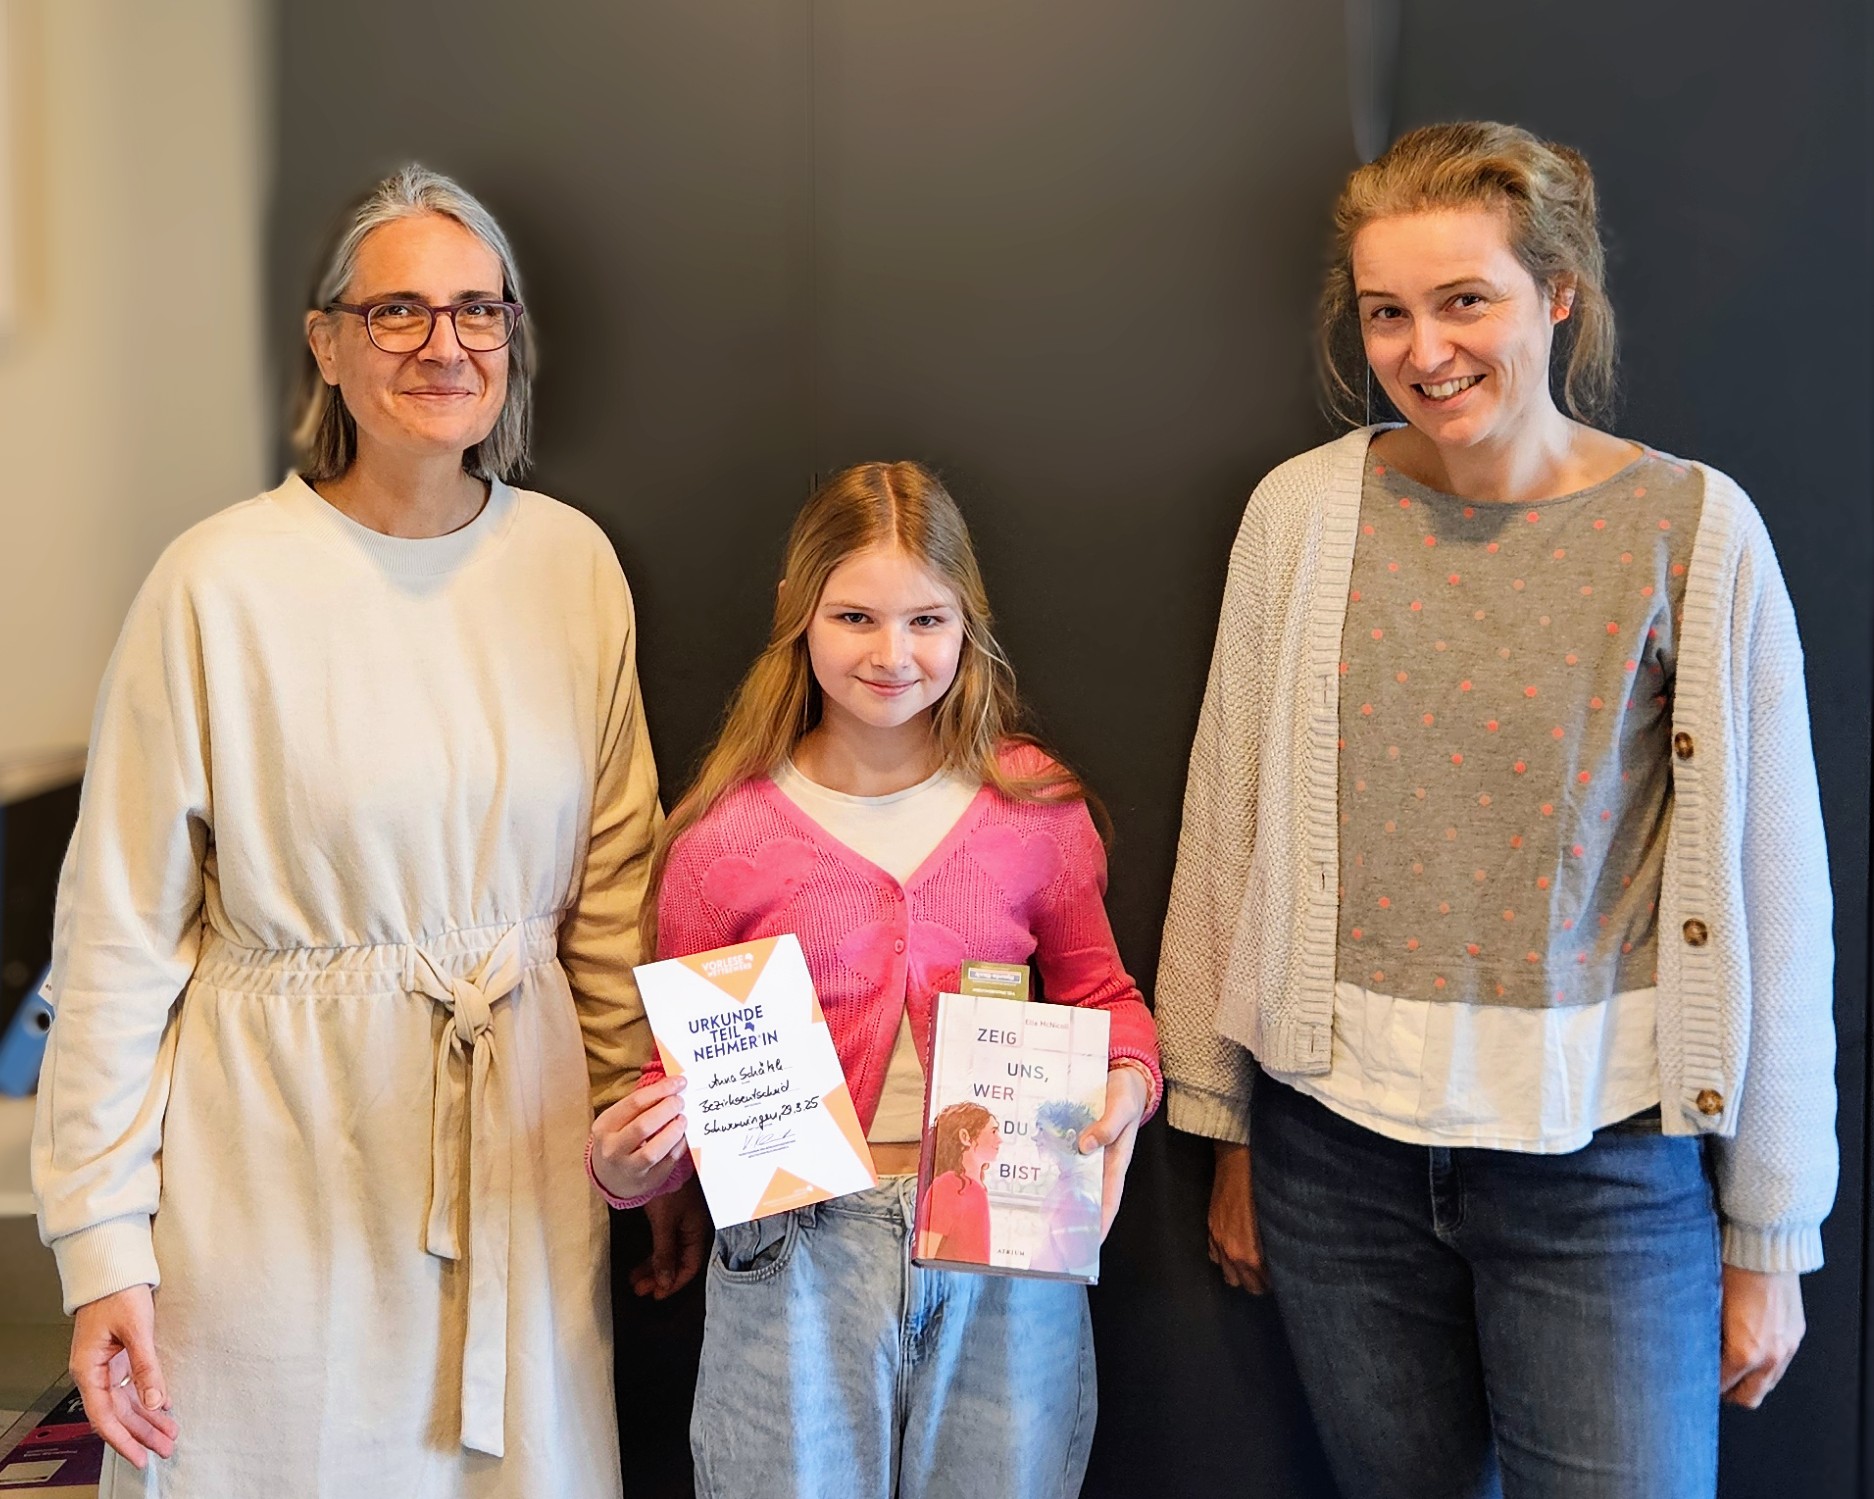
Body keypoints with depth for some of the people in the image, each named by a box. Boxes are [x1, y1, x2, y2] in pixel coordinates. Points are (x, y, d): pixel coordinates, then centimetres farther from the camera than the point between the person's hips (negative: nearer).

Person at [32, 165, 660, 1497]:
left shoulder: (573, 563, 0)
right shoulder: (223, 582, -12)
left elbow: (614, 886, 7)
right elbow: (118, 933, -8)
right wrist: (101, 1238, -7)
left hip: (519, 1132, 4)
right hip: (278, 1160, -3)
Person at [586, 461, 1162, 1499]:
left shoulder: (1035, 802, 1)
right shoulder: (723, 837, -3)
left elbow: (1096, 988, 13)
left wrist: (1128, 1083, -7)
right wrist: (629, 1166, -15)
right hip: (797, 1250, -1)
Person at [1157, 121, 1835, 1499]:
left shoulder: (1694, 529, -7)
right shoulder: (1303, 511, -2)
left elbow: (1770, 889, -3)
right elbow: (1227, 827, 5)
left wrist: (1771, 1232, 0)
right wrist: (1227, 1129, 9)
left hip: (1601, 1158, -2)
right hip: (1336, 1135, 2)